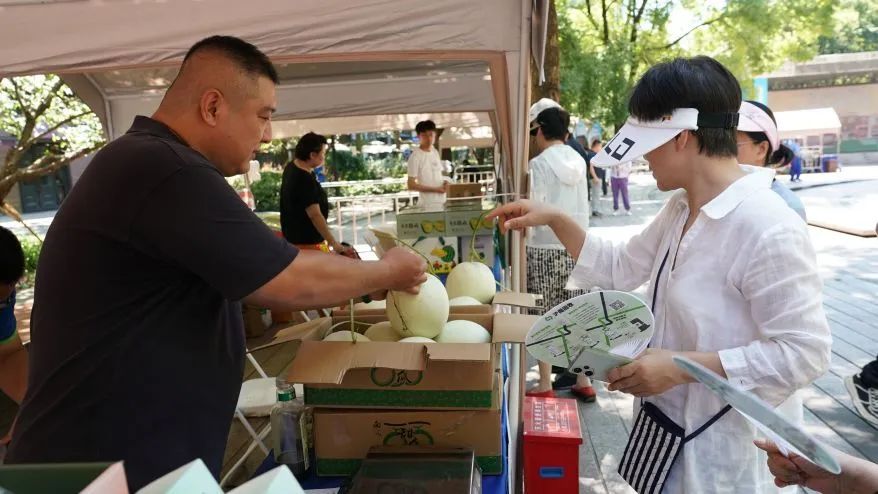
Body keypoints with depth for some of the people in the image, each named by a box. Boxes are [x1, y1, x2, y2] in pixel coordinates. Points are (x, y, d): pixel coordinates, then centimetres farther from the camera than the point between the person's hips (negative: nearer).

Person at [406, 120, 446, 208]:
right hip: (427, 205, -8)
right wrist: (435, 189, -17)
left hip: (441, 202, 8)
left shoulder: (435, 152, 9)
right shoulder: (415, 157, -14)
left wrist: (444, 183, -1)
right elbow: (411, 185, -16)